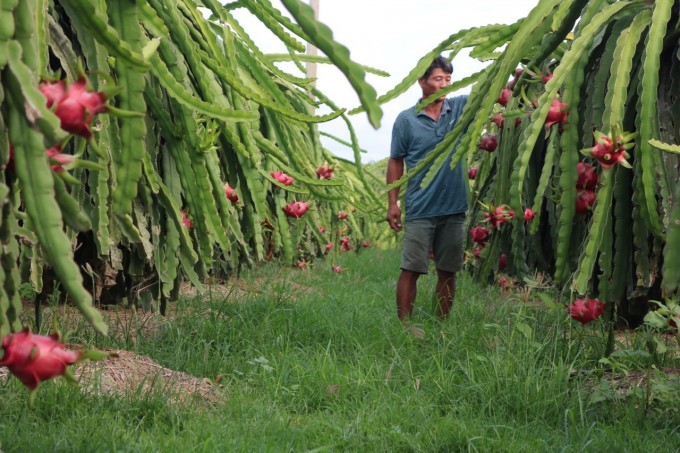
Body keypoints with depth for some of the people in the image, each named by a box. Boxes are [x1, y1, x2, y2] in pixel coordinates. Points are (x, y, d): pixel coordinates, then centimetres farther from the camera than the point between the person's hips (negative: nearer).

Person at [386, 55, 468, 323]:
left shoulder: (460, 108, 5)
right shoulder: (406, 120, -1)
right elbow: (396, 162, 3)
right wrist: (393, 203, -1)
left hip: (454, 209, 3)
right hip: (420, 210, -3)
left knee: (448, 272, 9)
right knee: (411, 270, -2)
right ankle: (404, 326, 2)